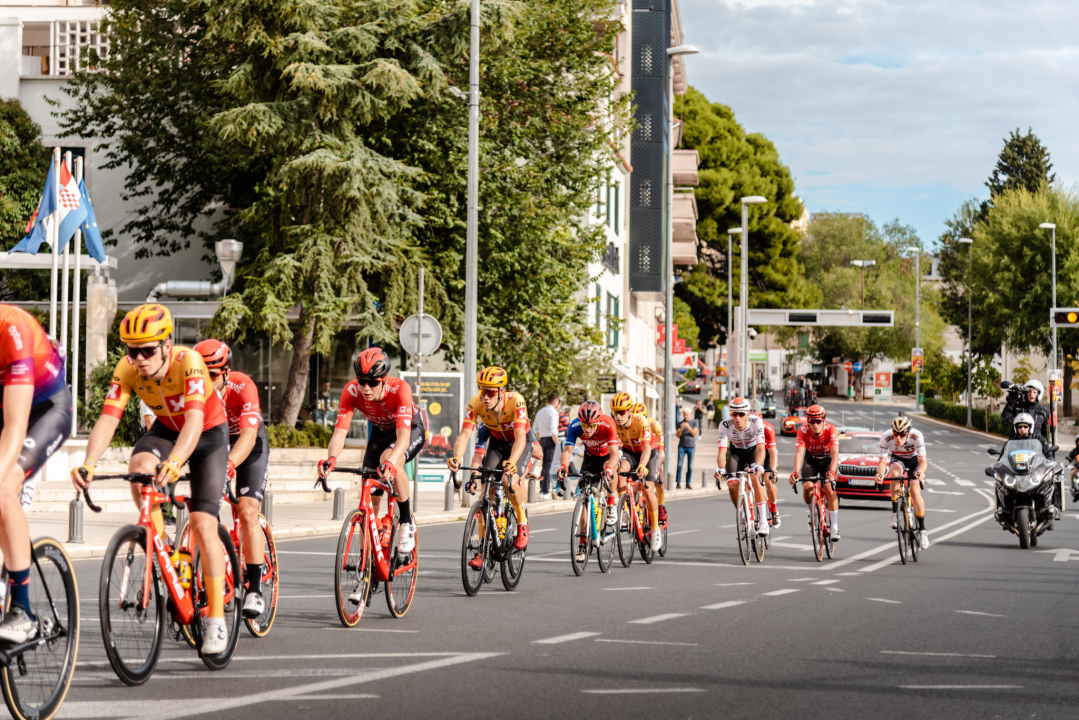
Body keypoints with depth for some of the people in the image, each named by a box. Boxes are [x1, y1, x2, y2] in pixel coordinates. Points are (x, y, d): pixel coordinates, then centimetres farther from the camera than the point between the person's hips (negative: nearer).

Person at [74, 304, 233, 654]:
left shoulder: (188, 362, -35)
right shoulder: (127, 369, -23)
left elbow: (195, 421, -46)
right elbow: (107, 420, -30)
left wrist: (173, 463, -63)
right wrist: (88, 463, -48)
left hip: (209, 434, -4)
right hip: (166, 430, 4)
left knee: (203, 524, -14)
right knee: (139, 467, -31)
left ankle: (216, 619, -5)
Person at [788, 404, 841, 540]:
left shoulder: (831, 429, -29)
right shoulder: (803, 431, -27)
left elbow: (835, 453, -38)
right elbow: (799, 453, -36)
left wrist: (832, 471, -55)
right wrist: (795, 473, -52)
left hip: (827, 460, -1)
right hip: (811, 460, 1)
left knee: (829, 488, -22)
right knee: (807, 487, -21)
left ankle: (834, 527, -15)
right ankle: (813, 513, 9)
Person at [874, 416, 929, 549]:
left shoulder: (916, 436, -34)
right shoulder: (886, 437, -30)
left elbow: (923, 460, -35)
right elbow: (883, 460, -29)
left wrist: (920, 472, -57)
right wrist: (880, 473, -51)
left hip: (914, 460, -1)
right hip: (897, 459, 1)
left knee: (915, 492, -20)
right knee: (895, 473, -35)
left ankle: (922, 530, -6)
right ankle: (895, 513, -23)